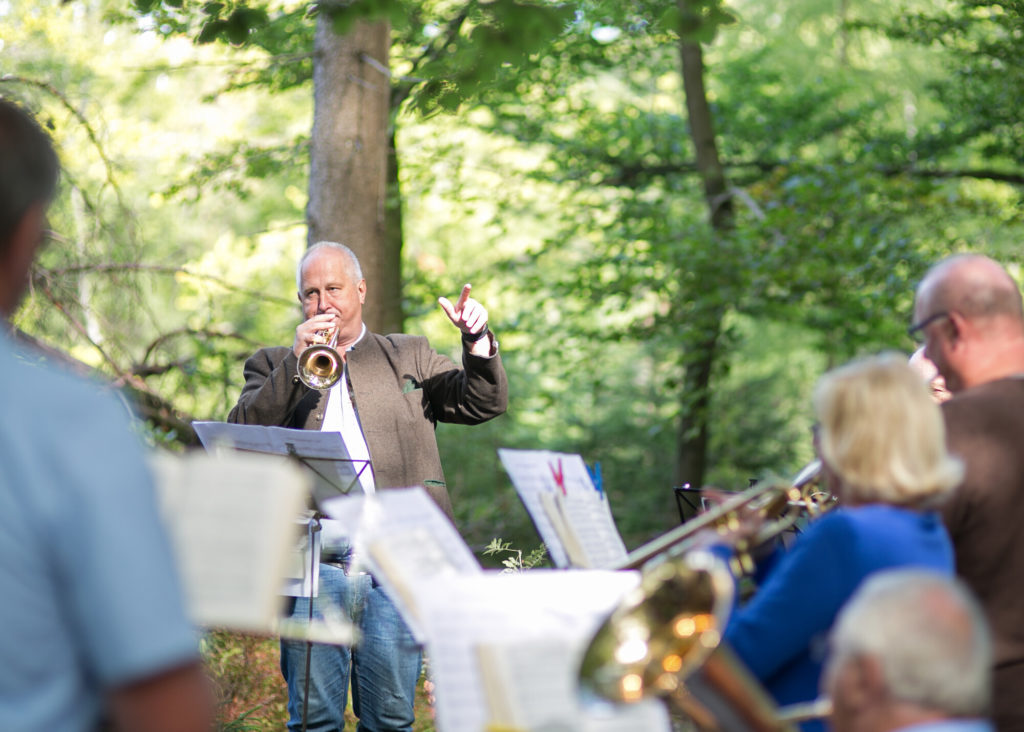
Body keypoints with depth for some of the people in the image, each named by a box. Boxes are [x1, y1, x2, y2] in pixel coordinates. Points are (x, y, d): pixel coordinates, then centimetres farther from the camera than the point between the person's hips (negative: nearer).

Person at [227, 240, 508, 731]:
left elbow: (484, 403, 10)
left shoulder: (408, 356, 19)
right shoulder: (273, 365, 17)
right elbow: (242, 436, 0)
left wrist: (477, 341, -8)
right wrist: (297, 362, -8)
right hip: (313, 564, 0)